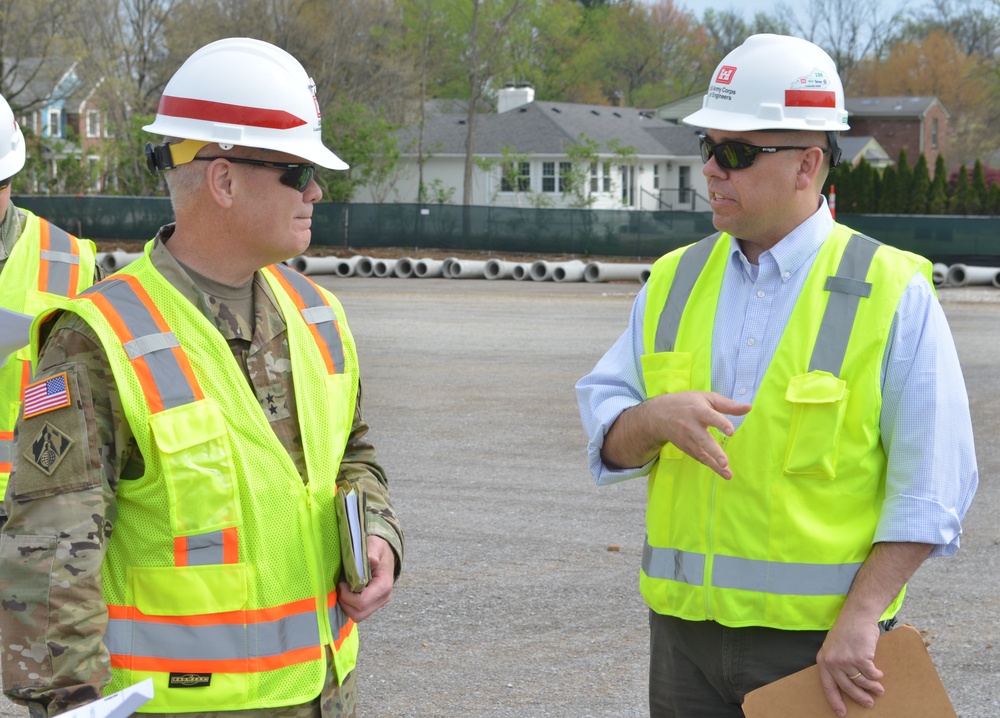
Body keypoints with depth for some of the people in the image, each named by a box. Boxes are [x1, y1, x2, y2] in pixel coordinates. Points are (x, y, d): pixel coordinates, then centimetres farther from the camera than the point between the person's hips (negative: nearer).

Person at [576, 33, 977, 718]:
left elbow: (933, 486, -7)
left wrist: (861, 617, -15)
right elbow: (606, 442, 9)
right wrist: (656, 418, -13)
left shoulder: (894, 294, -4)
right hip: (685, 627, 4)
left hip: (821, 642, -4)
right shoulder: (674, 281, 9)